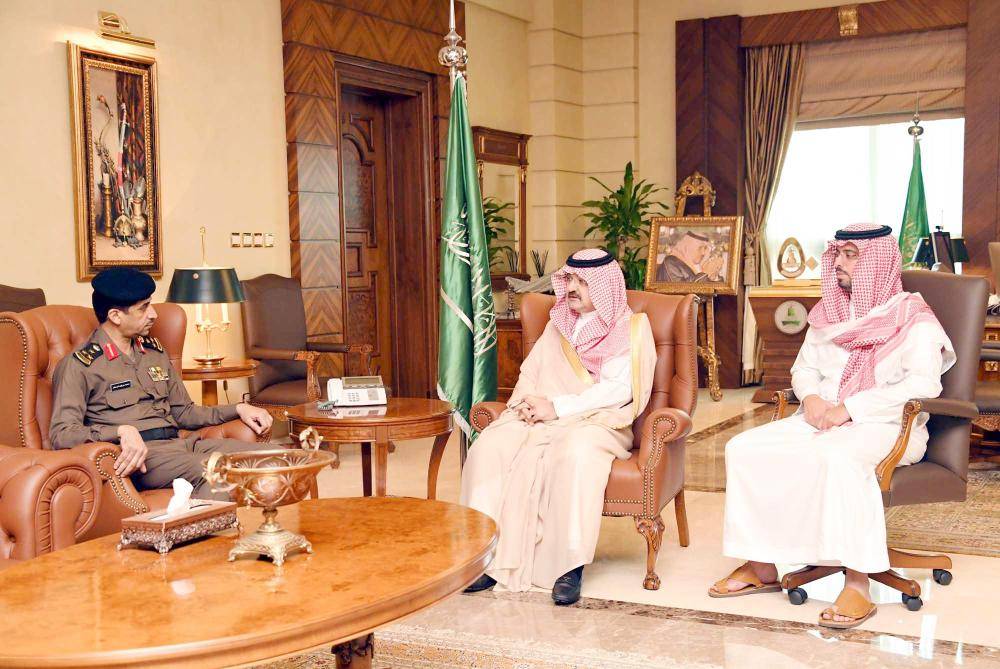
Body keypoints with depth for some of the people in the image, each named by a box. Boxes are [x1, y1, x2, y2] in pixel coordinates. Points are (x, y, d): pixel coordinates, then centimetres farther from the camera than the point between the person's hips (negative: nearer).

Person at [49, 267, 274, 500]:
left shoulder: (154, 351, 24)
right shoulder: (79, 365, 1)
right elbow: (61, 434, -8)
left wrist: (237, 409, 16)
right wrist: (122, 431, -24)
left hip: (180, 443, 7)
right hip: (139, 454, -7)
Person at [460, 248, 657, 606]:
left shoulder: (630, 328, 4)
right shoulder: (558, 325, 23)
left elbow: (618, 388, -9)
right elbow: (531, 372, 19)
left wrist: (557, 407, -15)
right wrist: (526, 402, -5)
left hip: (598, 421, -5)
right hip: (543, 418, 5)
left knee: (575, 453, -39)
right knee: (490, 446, -23)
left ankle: (570, 567, -32)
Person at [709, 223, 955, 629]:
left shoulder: (912, 317, -3)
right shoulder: (829, 312, 17)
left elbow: (924, 384, -16)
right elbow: (803, 367, 21)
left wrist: (850, 407, -21)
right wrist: (810, 397, -4)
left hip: (884, 427, -6)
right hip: (820, 421, 7)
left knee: (837, 457, -40)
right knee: (744, 448, -14)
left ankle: (857, 585, -35)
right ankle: (761, 566, -8)